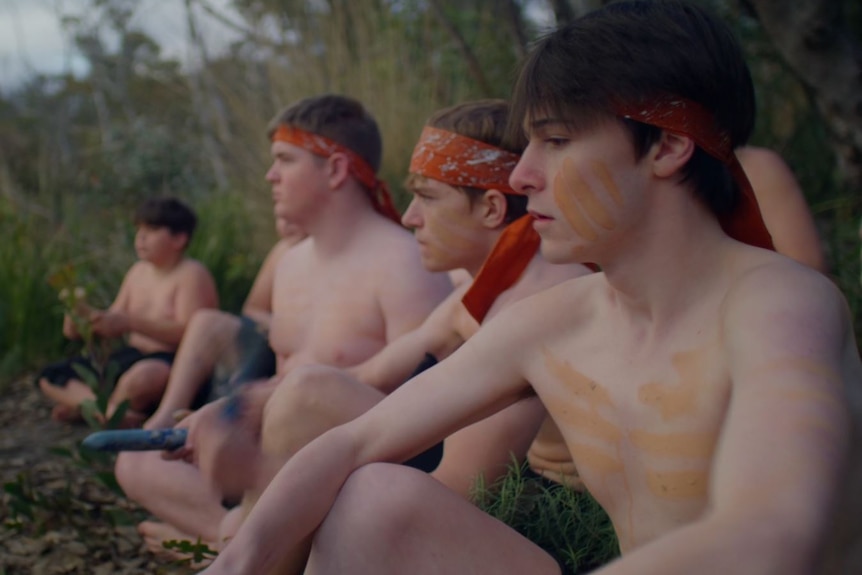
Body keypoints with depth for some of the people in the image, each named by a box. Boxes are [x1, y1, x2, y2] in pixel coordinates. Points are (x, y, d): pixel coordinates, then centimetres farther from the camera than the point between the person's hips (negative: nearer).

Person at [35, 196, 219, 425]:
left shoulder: (191, 274, -11)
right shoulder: (138, 271, 13)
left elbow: (188, 333, -23)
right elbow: (115, 321, 15)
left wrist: (129, 322, -28)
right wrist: (87, 317, -8)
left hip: (170, 362, -9)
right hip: (130, 355, 9)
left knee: (143, 377, -45)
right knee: (49, 377, 1)